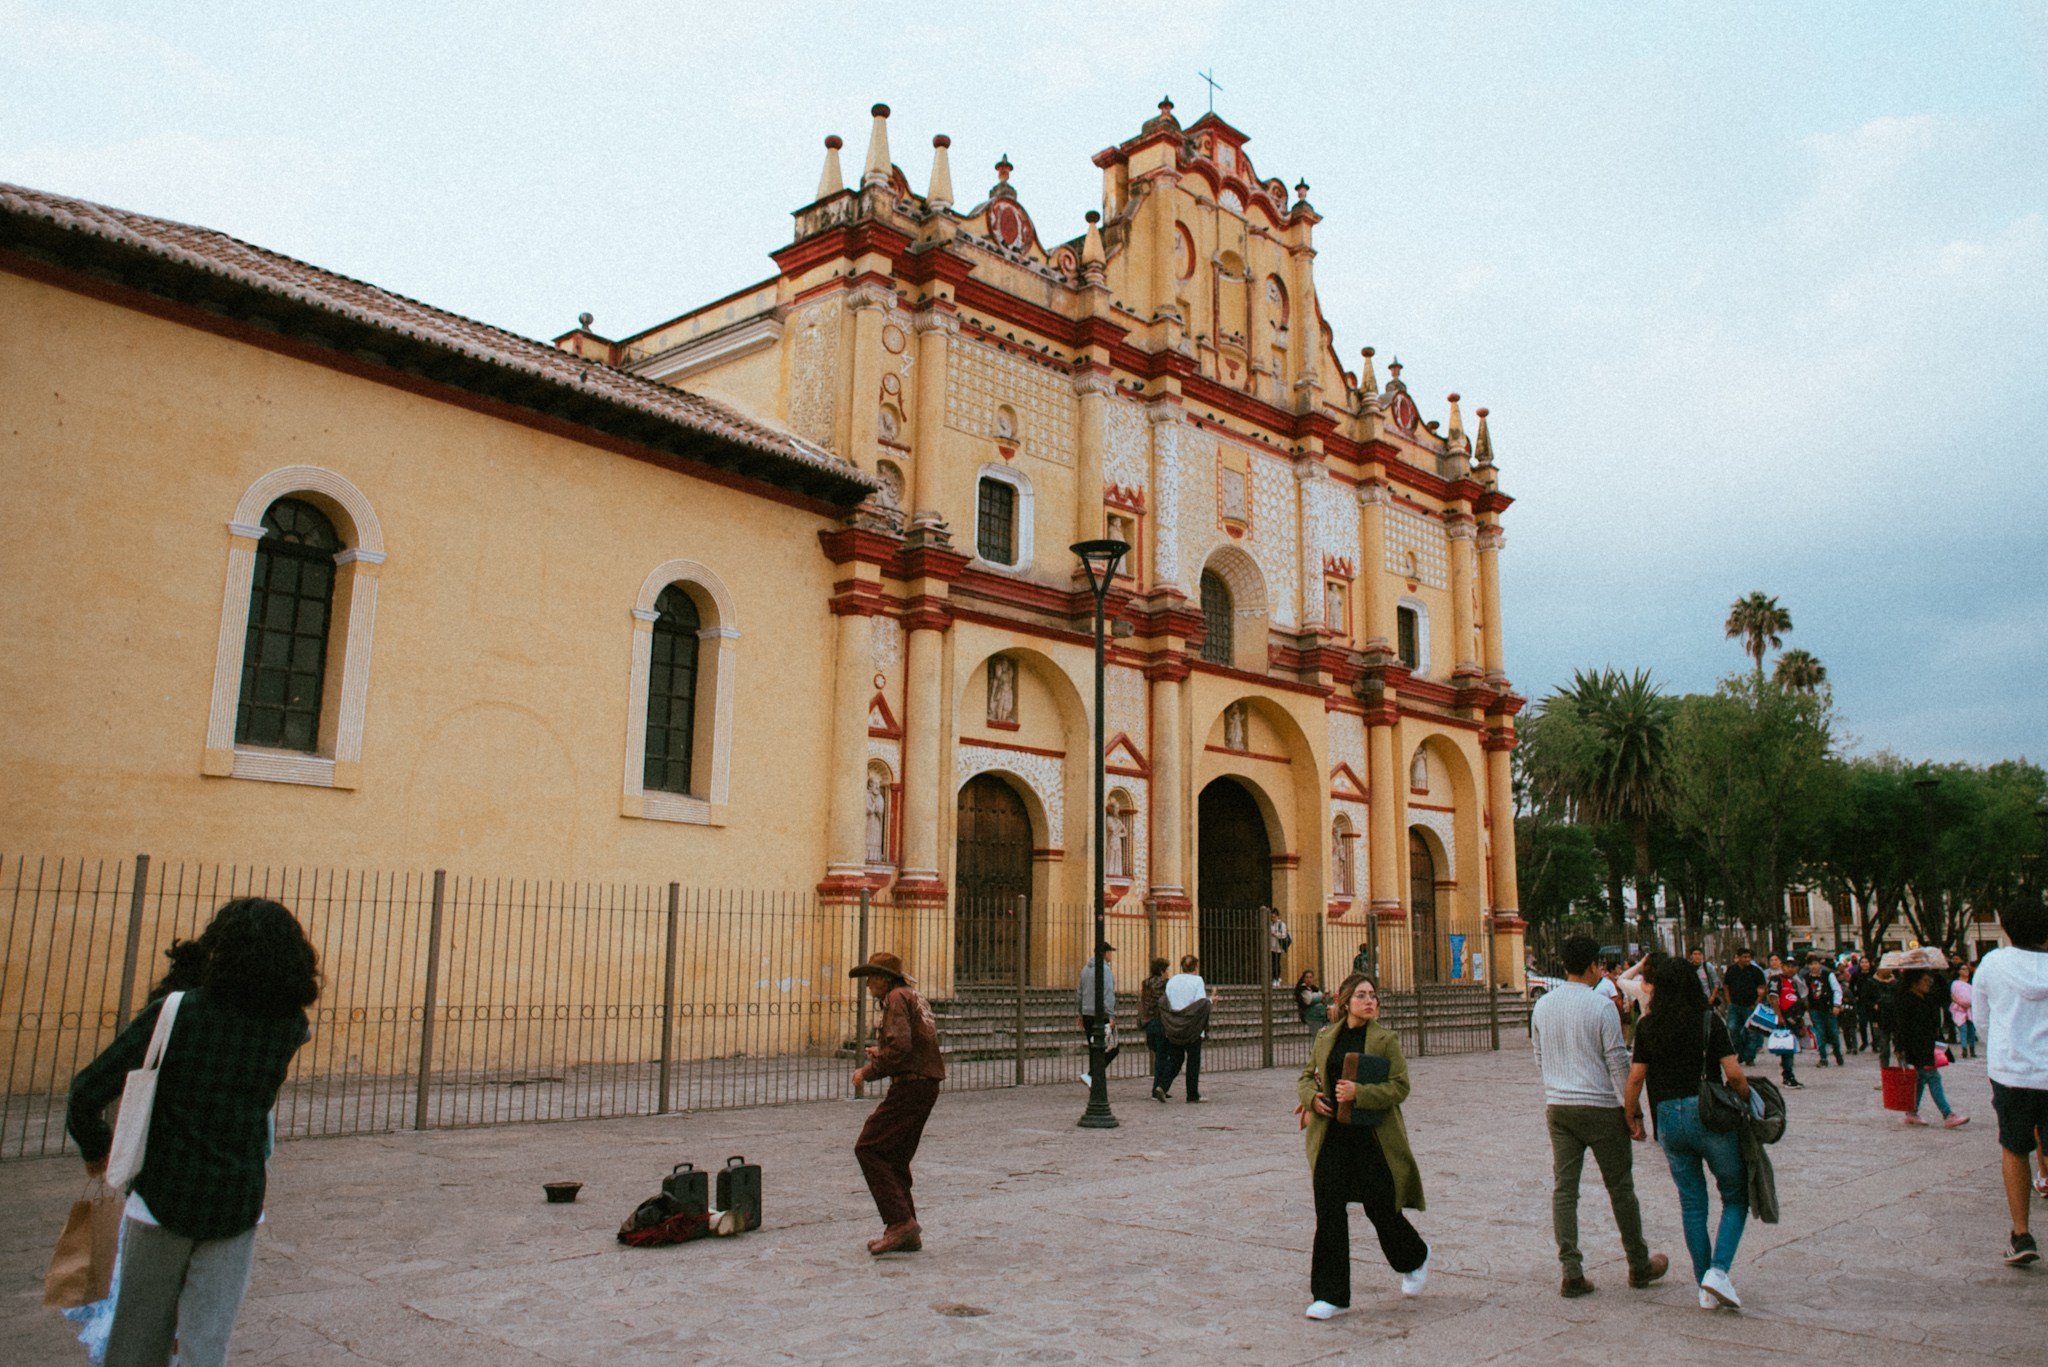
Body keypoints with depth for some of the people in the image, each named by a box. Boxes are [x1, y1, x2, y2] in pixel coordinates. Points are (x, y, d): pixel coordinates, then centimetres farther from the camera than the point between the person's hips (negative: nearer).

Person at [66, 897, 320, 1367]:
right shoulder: (288, 1028, -7)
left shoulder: (175, 1013, -12)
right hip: (236, 1207, 1)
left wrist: (94, 1147, 9)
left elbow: (88, 1091, -10)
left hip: (162, 1197, -1)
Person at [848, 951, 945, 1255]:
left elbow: (899, 1046, -22)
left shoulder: (896, 998, -10)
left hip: (910, 1085, -10)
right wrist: (882, 1052, 18)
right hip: (926, 1084, 10)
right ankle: (906, 1234, 15)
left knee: (869, 1148, -9)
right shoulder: (912, 996, 20)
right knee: (894, 1156, 13)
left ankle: (900, 1221, -13)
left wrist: (867, 1072, -12)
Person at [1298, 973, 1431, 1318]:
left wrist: (1359, 1093, -21)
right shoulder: (1326, 1037, 8)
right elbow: (1305, 1077, 16)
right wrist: (1313, 1097, -6)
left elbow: (1400, 1087, -9)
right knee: (1328, 1211, -1)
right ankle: (1330, 1295, 8)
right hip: (1331, 1135, 3)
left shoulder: (1386, 1039, -3)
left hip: (1373, 1137, -3)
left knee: (1380, 1207, 5)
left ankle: (1415, 1258, 39)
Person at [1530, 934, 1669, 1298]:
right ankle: (1639, 1265, 25)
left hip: (1557, 1107, 4)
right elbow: (1618, 1062, -10)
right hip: (1600, 1107, -4)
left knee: (1563, 1188, 4)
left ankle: (1571, 1272, 3)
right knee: (1620, 1187, 11)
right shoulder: (1601, 1007, -11)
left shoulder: (1542, 1006, 5)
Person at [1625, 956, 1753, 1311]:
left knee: (1692, 1204, 12)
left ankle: (1705, 1288, 16)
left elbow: (1635, 1078, 2)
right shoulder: (1708, 1021, -5)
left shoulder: (1647, 1026, 3)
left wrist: (1633, 1116, 15)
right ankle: (1718, 1270, -6)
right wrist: (1747, 1101, 8)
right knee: (1736, 1196, 11)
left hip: (1668, 1119, 3)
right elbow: (1734, 1073, -10)